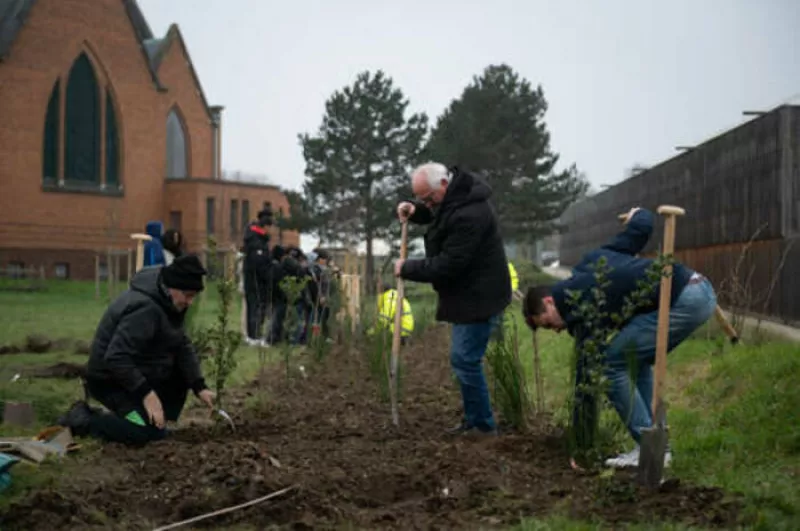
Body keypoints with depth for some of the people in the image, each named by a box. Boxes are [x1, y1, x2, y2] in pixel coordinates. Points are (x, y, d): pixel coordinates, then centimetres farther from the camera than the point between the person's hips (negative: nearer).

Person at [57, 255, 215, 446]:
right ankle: (82, 420, -6)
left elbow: (182, 346, 8)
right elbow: (116, 358, -33)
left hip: (137, 371, 10)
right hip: (110, 380, -10)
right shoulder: (144, 309, -28)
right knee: (149, 433, -21)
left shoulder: (166, 302, 3)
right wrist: (146, 394, -32)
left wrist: (200, 387, -3)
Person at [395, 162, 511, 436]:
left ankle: (482, 425, 3)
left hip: (478, 298, -11)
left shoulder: (468, 216, -28)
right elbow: (434, 214, 26)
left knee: (465, 360, -8)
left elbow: (447, 266, -25)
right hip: (469, 294, 11)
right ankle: (474, 419, 26)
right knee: (465, 359, 16)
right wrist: (413, 210, 2)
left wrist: (407, 268, -13)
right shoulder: (455, 194, 4)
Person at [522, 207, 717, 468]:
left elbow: (587, 371, -4)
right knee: (635, 359, 20)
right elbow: (643, 226, 16)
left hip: (684, 301, -10)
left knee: (610, 361, -3)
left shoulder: (581, 306, -4)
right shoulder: (590, 261, 19)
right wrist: (638, 215, 43)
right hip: (702, 290, 10)